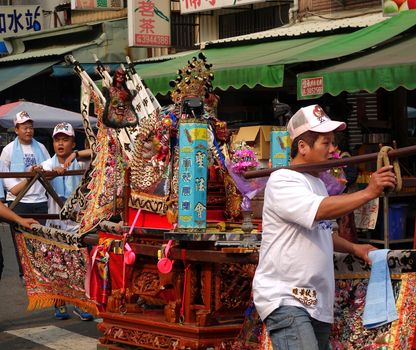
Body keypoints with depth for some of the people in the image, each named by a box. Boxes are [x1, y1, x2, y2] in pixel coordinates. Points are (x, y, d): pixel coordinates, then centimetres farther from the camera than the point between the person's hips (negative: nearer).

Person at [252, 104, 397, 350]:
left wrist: (354, 248, 18)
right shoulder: (282, 181, -11)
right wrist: (369, 193, -26)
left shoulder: (318, 183, 18)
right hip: (285, 297, -9)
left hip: (317, 301, 9)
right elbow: (321, 210, -28)